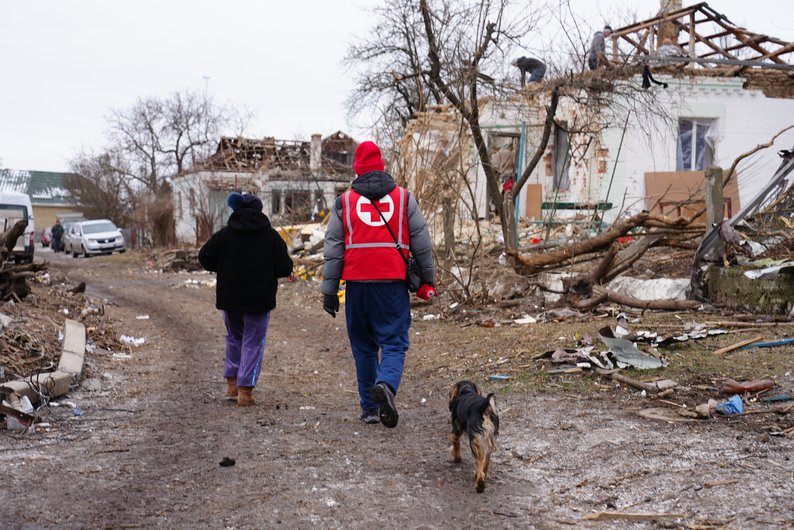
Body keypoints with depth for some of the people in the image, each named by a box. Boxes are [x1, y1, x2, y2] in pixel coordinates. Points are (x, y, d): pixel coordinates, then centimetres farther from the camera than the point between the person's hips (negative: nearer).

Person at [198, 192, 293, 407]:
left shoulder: (225, 234, -2)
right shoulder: (271, 236, -6)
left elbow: (204, 257, -1)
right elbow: (285, 268, -7)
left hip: (230, 298, 2)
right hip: (259, 300, -2)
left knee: (234, 337, 21)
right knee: (253, 342, 4)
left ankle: (232, 383, 21)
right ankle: (245, 390, -1)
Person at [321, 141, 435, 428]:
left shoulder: (344, 201, 7)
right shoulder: (404, 197, 7)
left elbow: (333, 250, 5)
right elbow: (422, 244, 8)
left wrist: (329, 291, 8)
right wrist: (428, 280, 16)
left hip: (358, 284, 1)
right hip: (393, 283, -1)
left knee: (363, 346, 12)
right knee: (395, 342, 2)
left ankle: (369, 408, 15)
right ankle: (386, 384, -26)